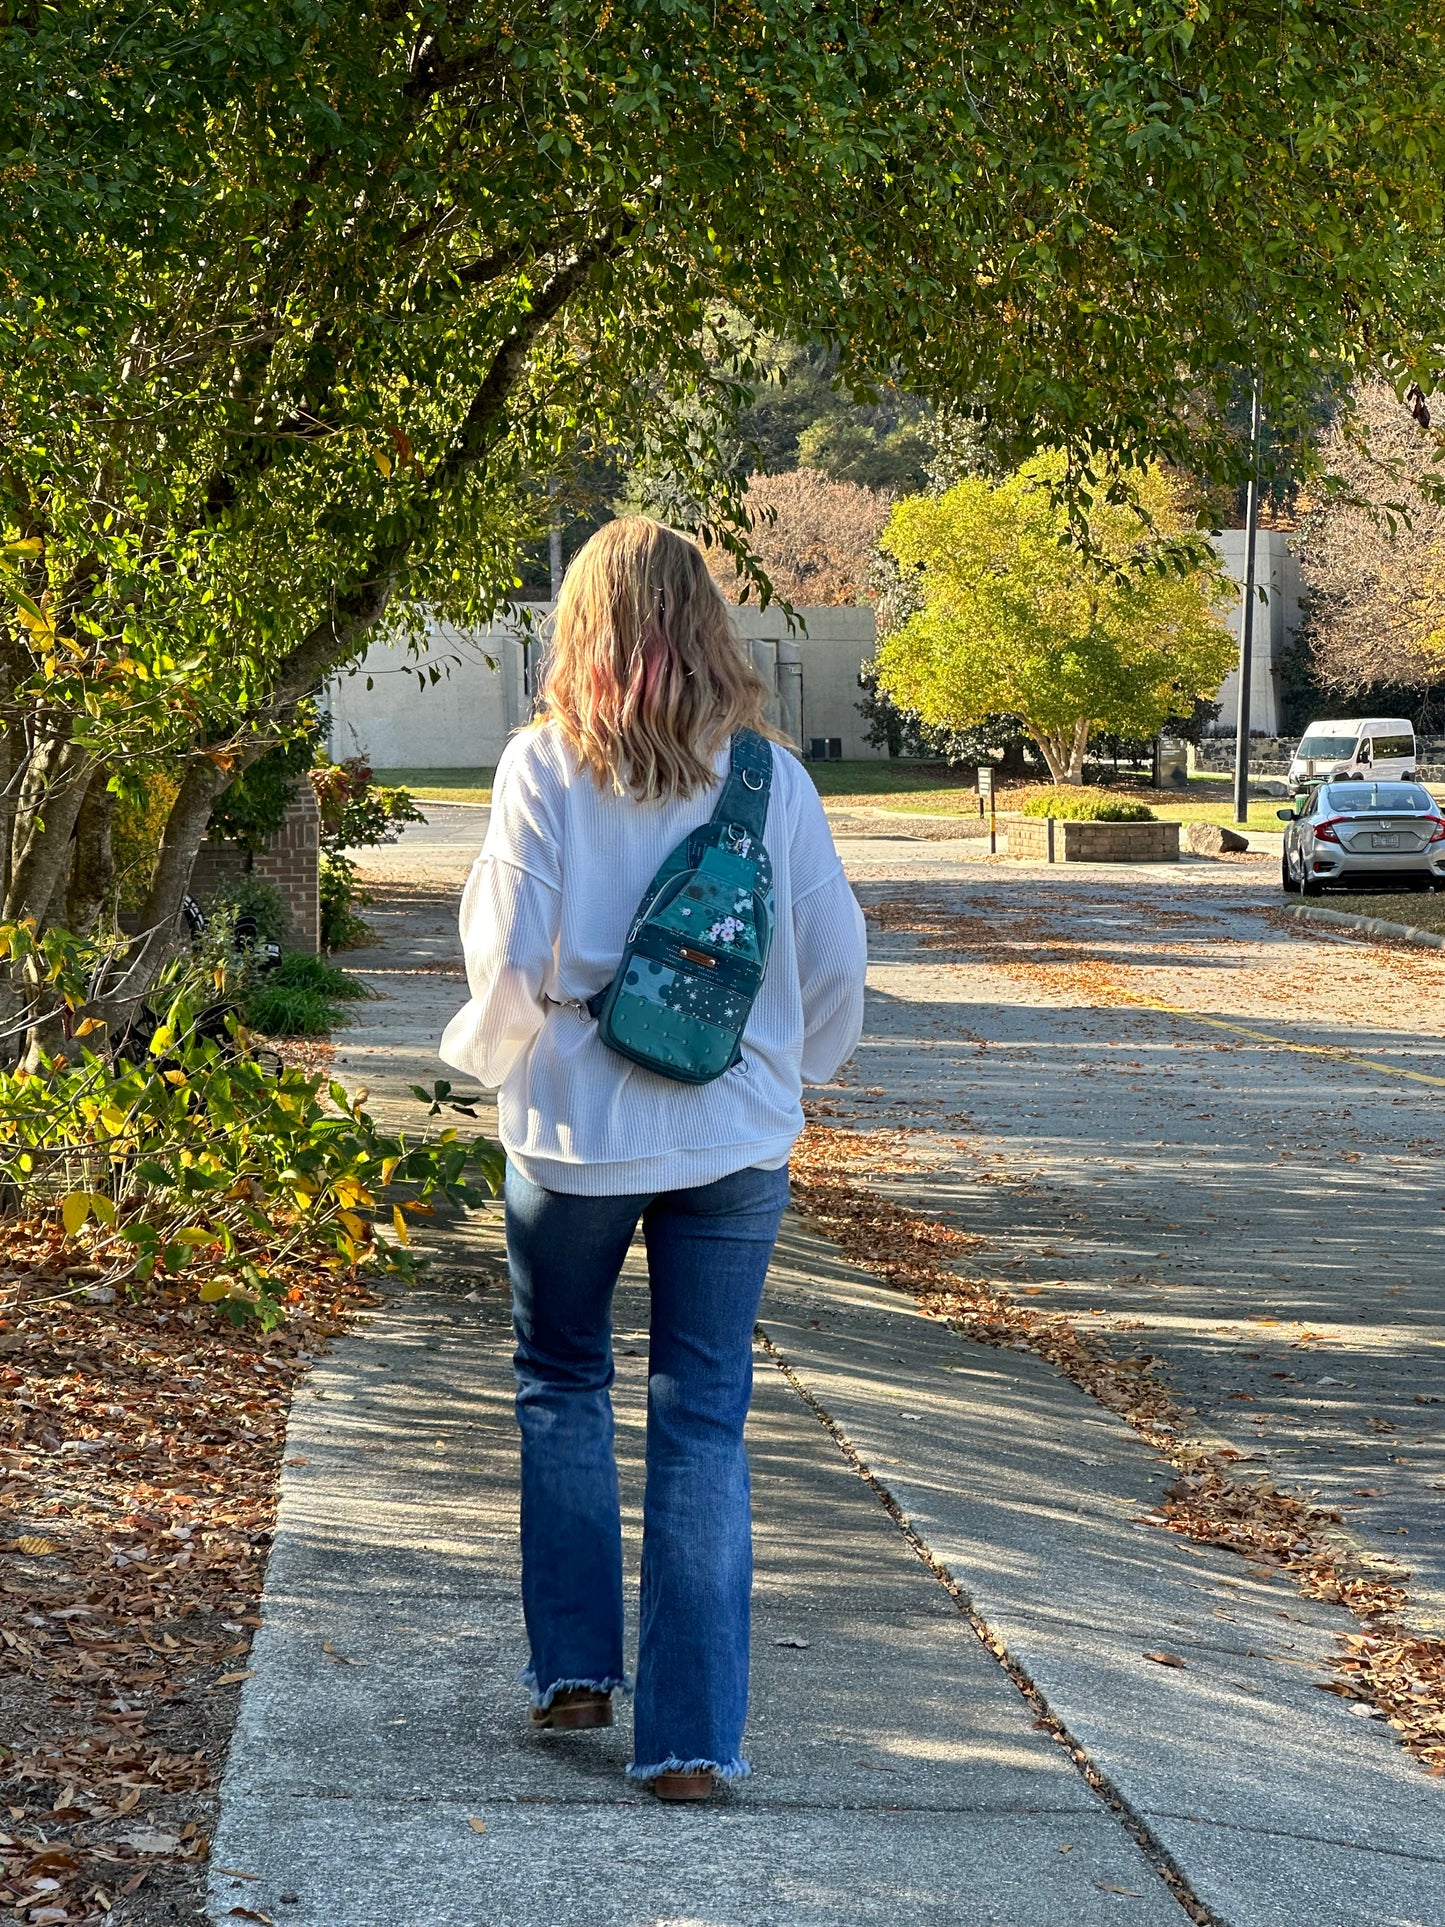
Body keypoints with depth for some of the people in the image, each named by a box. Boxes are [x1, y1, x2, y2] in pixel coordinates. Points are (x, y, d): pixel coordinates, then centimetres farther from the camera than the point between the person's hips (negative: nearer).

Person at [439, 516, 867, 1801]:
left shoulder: (544, 765, -8)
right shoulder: (771, 776, -2)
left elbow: (510, 956, -11)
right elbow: (836, 957, 1)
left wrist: (488, 1055, 9)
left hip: (575, 1131, -1)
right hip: (734, 1137, 1)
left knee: (563, 1387, 21)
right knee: (705, 1427, 6)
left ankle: (575, 1666, 23)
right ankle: (693, 1735, 5)